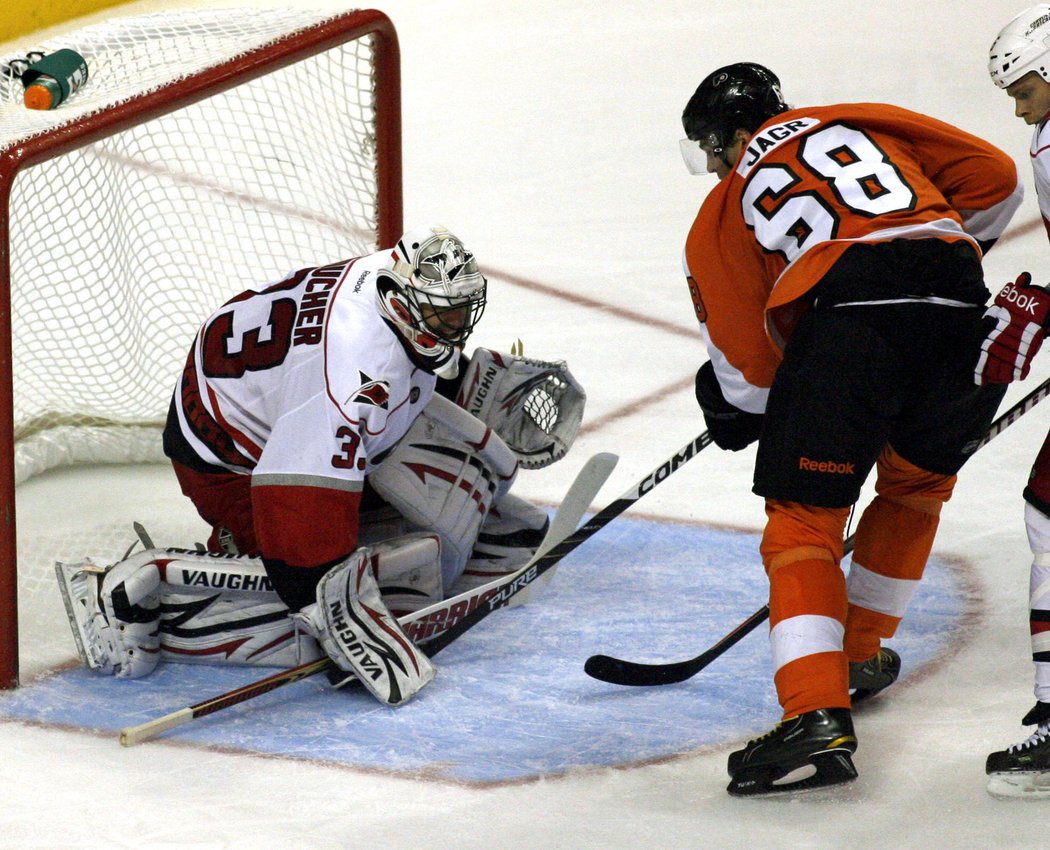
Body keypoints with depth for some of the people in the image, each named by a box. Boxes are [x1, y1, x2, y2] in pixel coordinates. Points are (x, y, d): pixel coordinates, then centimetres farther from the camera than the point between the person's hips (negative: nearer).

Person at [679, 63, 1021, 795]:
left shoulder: (721, 215, 21)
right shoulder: (861, 123, 29)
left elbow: (750, 364, 14)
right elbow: (993, 177, 22)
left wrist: (736, 411, 34)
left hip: (847, 318, -4)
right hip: (962, 311, 4)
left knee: (804, 521, 4)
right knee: (916, 485, 28)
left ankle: (816, 718, -12)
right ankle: (857, 655, 38)